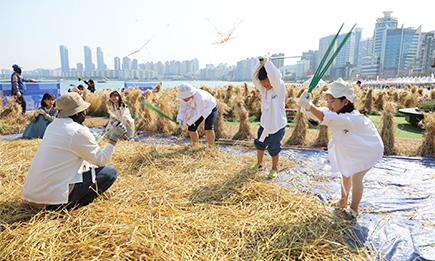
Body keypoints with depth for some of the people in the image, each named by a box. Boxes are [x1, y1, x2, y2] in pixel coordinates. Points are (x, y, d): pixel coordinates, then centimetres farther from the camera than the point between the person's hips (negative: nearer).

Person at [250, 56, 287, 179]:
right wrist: (261, 62, -20)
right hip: (265, 123, 6)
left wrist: (267, 61, -23)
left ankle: (274, 169, 29)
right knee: (260, 144, 19)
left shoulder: (279, 88, -17)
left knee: (274, 149, 6)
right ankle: (259, 163, 42)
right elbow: (254, 76, -10)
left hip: (278, 125, -6)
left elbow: (275, 76, -34)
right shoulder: (263, 88, 0)